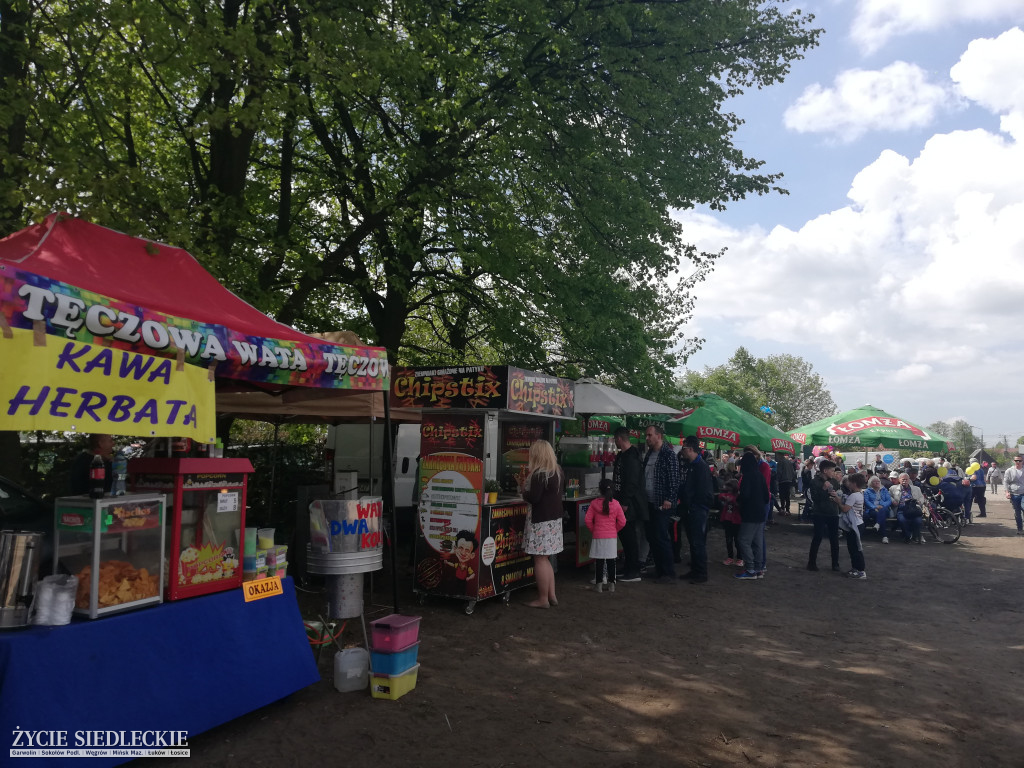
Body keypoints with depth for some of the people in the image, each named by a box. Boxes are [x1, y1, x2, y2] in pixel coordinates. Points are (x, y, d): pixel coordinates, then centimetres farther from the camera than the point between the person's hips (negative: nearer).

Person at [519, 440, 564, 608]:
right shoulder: (557, 472, 9)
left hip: (541, 521, -9)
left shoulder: (539, 475, -18)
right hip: (555, 518, 9)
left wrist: (524, 488, -3)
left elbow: (533, 498, -23)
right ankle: (552, 595, 20)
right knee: (545, 559, 17)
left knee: (540, 559, -2)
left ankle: (543, 599, 4)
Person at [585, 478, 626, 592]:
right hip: (612, 536, 1)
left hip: (598, 537, -1)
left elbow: (587, 520, -7)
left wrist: (593, 530, 8)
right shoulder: (616, 504, -4)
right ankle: (611, 584, 14)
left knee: (599, 560, 5)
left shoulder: (594, 503, -6)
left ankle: (599, 584, 9)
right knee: (611, 560, 8)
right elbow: (622, 522, -2)